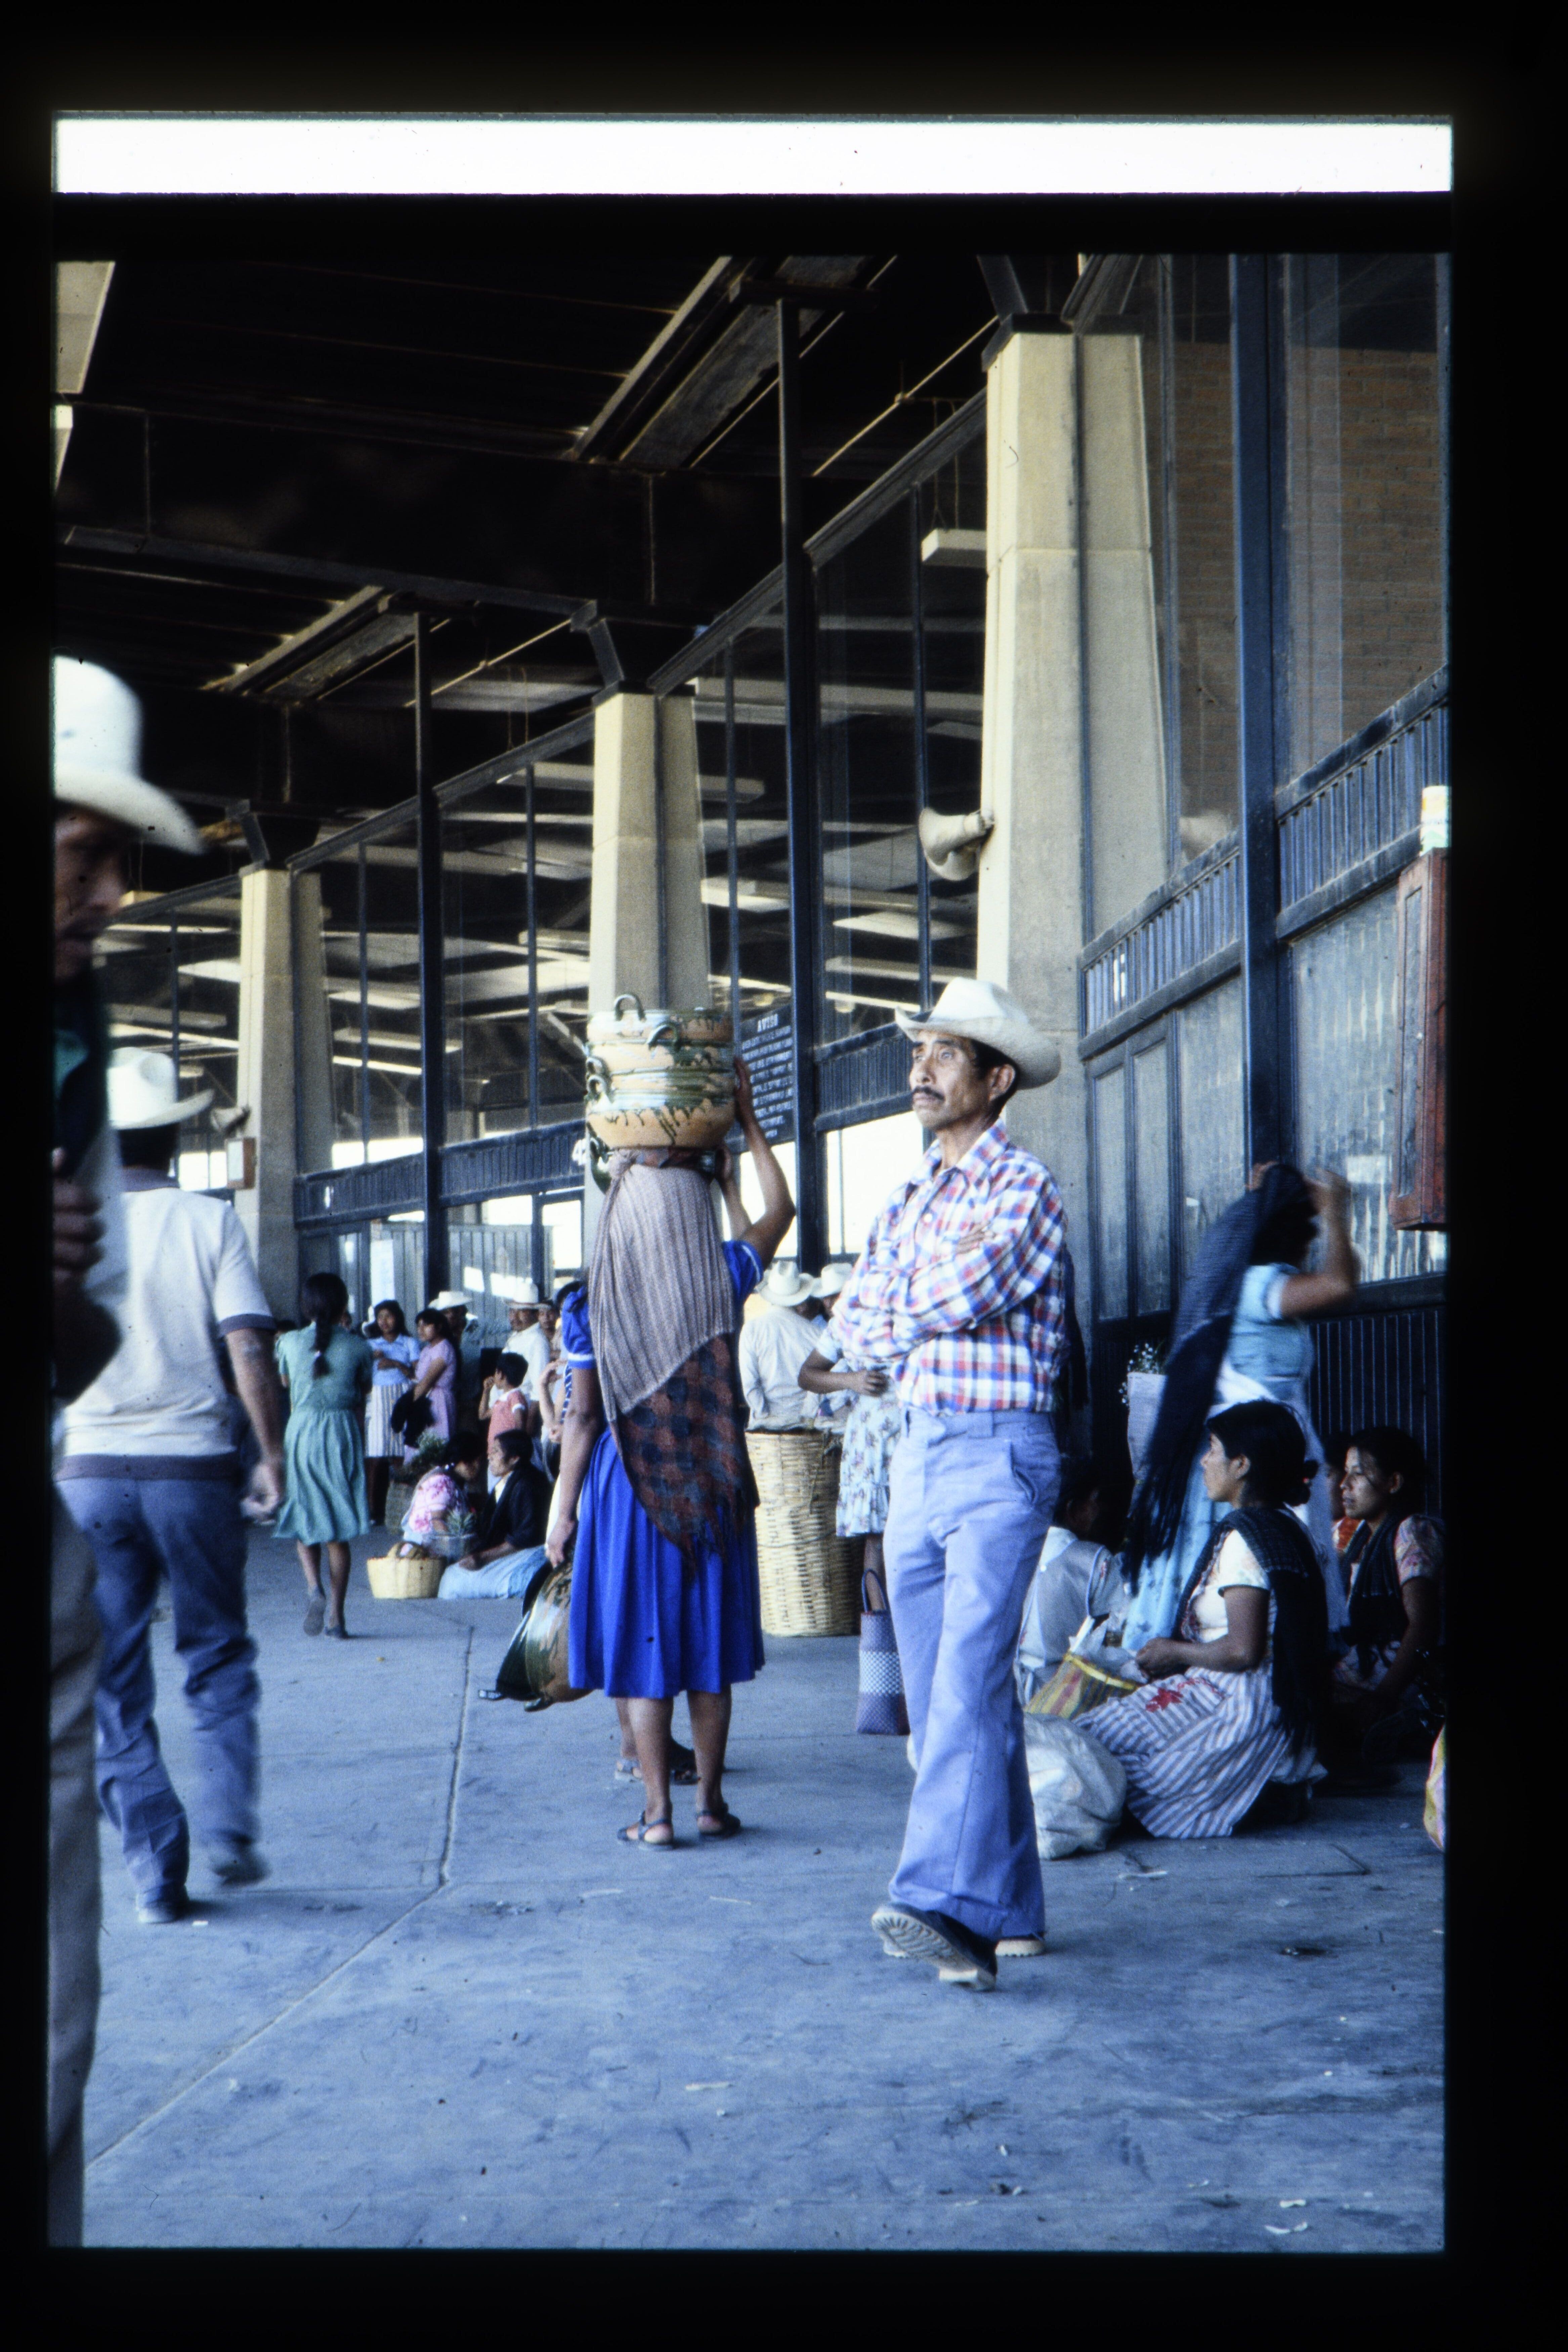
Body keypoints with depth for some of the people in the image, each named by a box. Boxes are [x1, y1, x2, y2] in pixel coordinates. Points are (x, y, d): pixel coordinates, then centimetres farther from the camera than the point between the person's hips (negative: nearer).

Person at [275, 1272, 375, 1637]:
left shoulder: (290, 1342, 0)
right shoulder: (358, 1346, -2)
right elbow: (364, 1394, 9)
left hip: (302, 1429, 0)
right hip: (344, 1432, 0)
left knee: (304, 1518, 10)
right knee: (339, 1529, 5)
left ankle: (314, 1587, -16)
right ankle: (336, 1614, 3)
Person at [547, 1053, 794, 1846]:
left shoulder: (595, 1307, -9)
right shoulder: (722, 1284, -5)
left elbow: (582, 1417, -7)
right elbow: (779, 1213, 13)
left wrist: (563, 1510, 2)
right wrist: (747, 1122, 17)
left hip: (627, 1484, -2)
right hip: (712, 1487, 2)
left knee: (642, 1648, 3)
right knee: (708, 1643, 11)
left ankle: (656, 1811, 3)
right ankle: (710, 1801, 15)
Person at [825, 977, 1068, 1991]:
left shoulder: (1026, 1188, -5)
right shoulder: (910, 1203, 19)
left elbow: (964, 1297, -19)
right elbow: (856, 1326, 10)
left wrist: (919, 1301, 1)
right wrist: (944, 1292, -5)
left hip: (1000, 1457, -8)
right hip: (916, 1456, 8)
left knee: (969, 1680, -19)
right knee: (941, 1694, 7)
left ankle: (950, 1902, -29)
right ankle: (1009, 1906, 15)